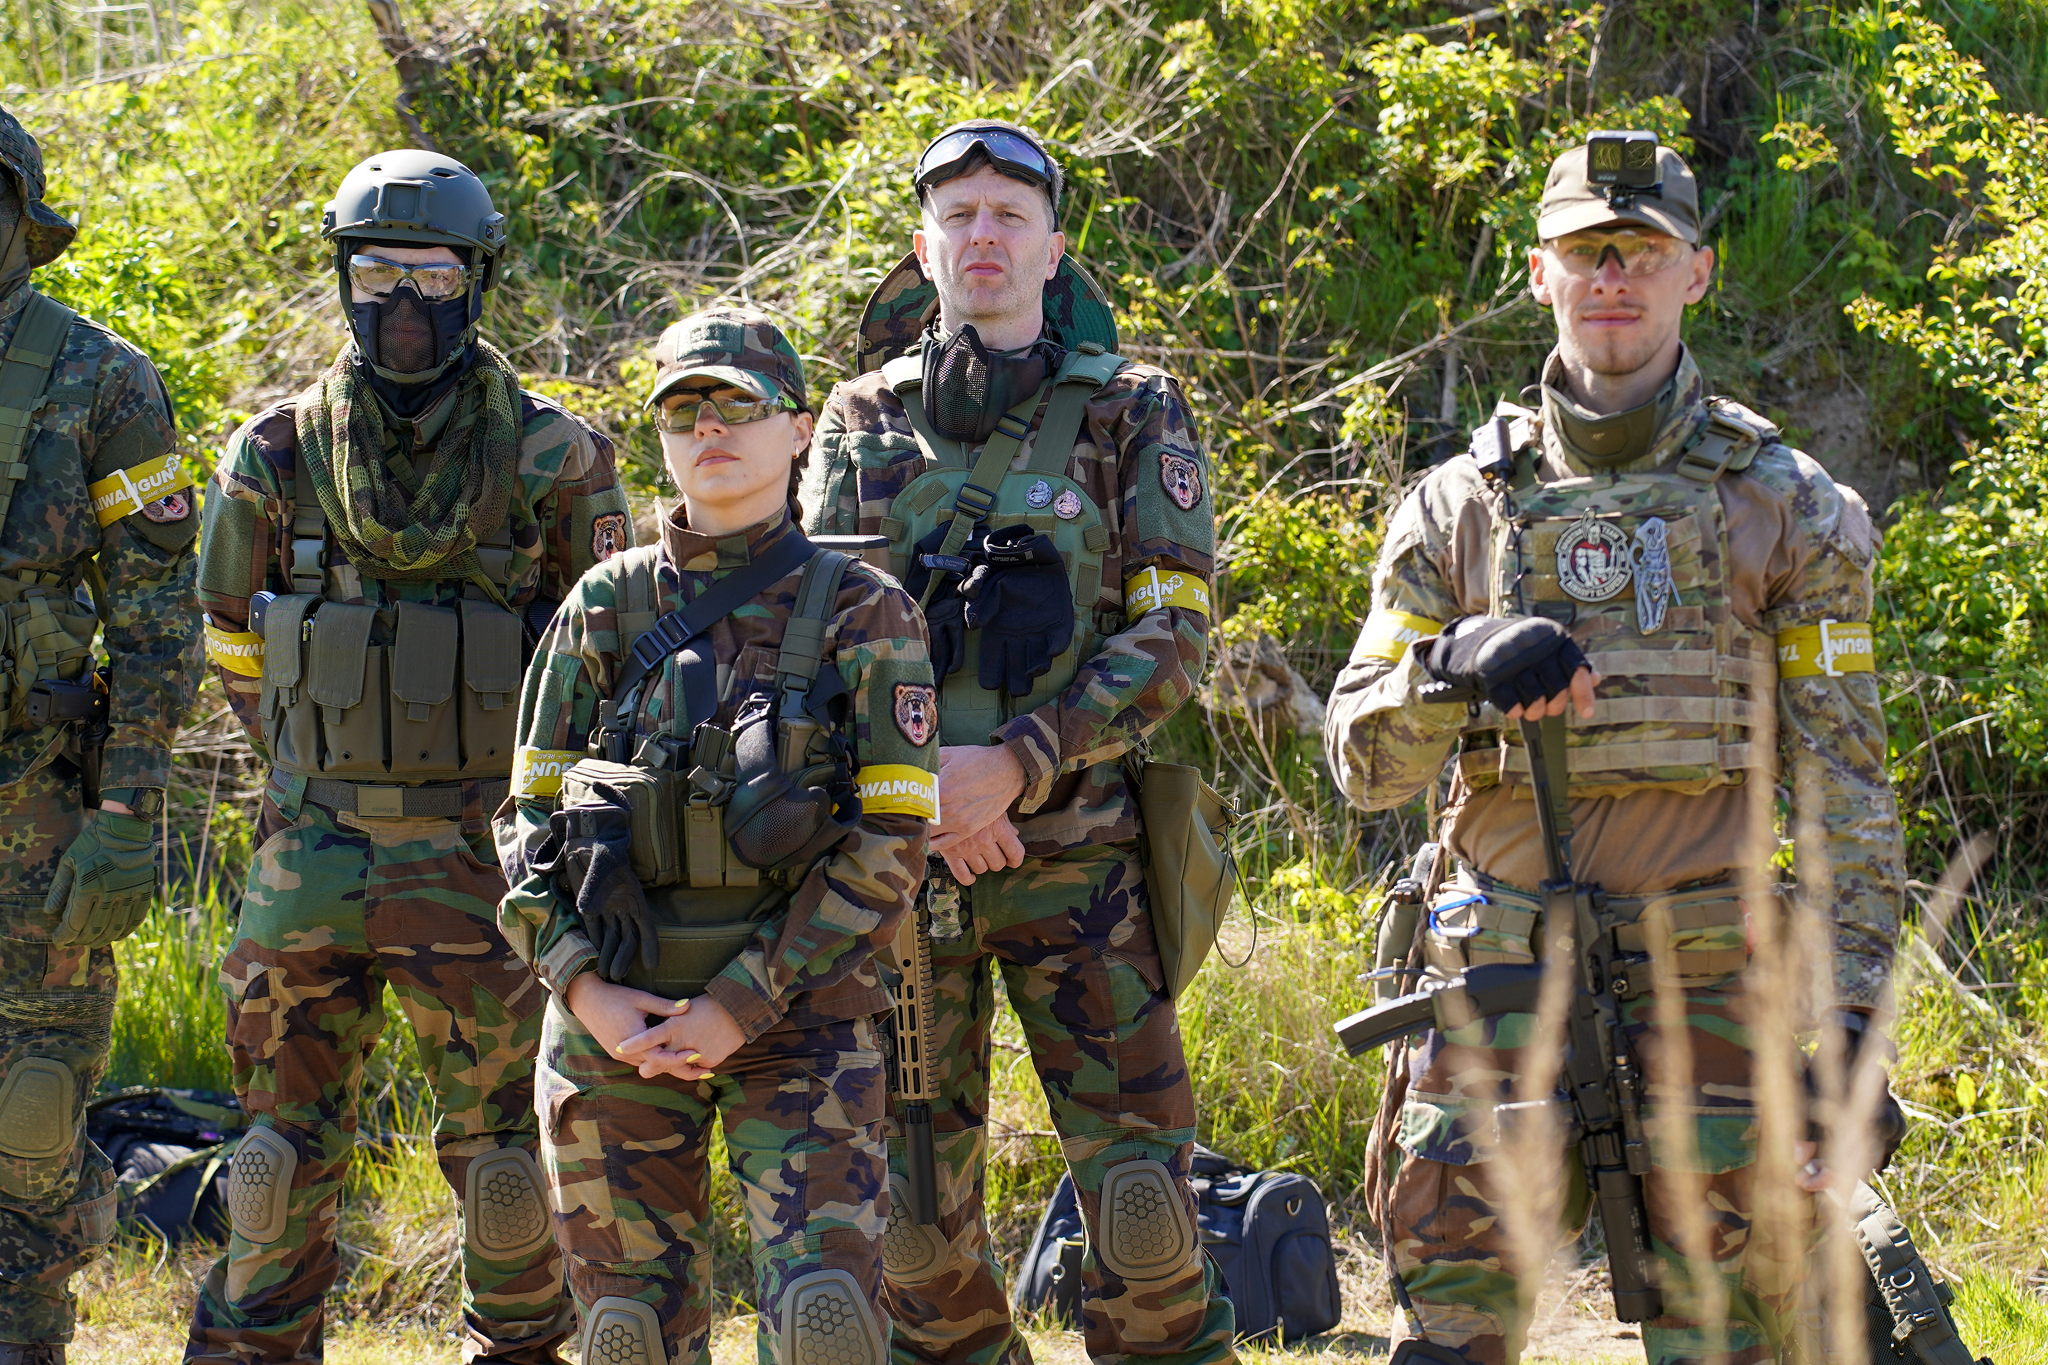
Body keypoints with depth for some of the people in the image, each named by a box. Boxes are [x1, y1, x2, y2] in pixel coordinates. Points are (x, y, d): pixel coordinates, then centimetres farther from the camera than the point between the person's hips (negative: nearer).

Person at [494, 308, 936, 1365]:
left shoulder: (860, 613, -1)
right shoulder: (604, 606, 7)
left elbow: (888, 845, -6)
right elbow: (529, 819, 8)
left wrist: (739, 1006, -13)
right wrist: (585, 990, -8)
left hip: (798, 1022, -3)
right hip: (610, 1023, 3)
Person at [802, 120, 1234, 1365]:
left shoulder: (1132, 411, 3)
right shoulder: (863, 423, 10)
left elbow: (1171, 634, -5)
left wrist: (1016, 764, -16)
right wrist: (918, 784, -11)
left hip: (1074, 854, -2)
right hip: (899, 853, 2)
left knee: (1140, 1193, -8)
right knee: (917, 1209, 6)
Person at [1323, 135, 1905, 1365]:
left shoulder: (1788, 506, 6)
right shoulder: (1459, 507, 10)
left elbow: (1844, 774, 4)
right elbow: (1365, 762, 8)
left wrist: (1850, 1004, -4)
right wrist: (1451, 669, -14)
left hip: (1709, 975, -1)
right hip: (1504, 977, 1)